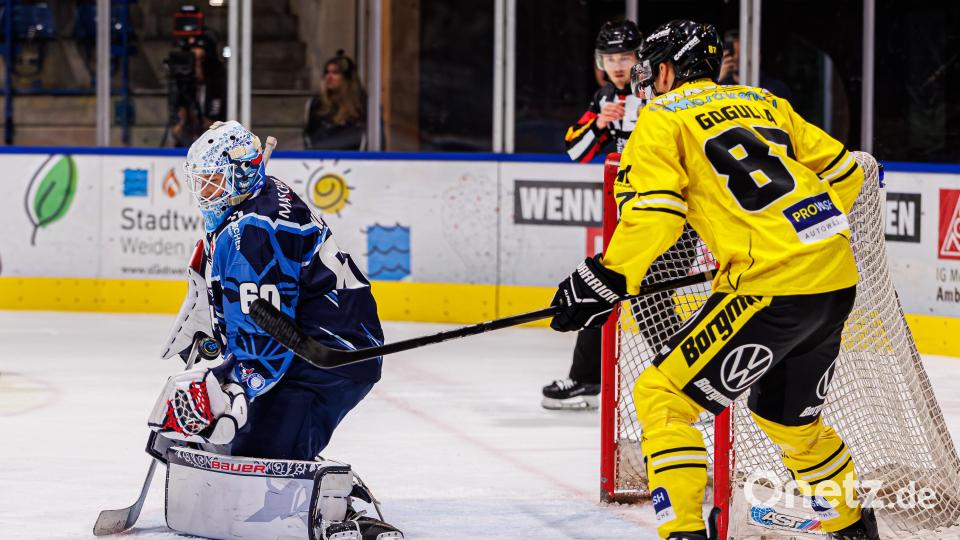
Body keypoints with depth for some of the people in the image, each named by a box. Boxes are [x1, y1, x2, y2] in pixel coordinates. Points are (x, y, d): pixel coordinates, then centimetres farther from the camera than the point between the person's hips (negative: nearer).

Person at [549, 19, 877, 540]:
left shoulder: (663, 117, 4)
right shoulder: (764, 104, 22)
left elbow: (653, 213, -11)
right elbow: (844, 173, 23)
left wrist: (604, 281, -6)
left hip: (772, 288, -7)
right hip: (839, 281, 8)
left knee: (661, 396, 0)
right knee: (786, 416, 28)